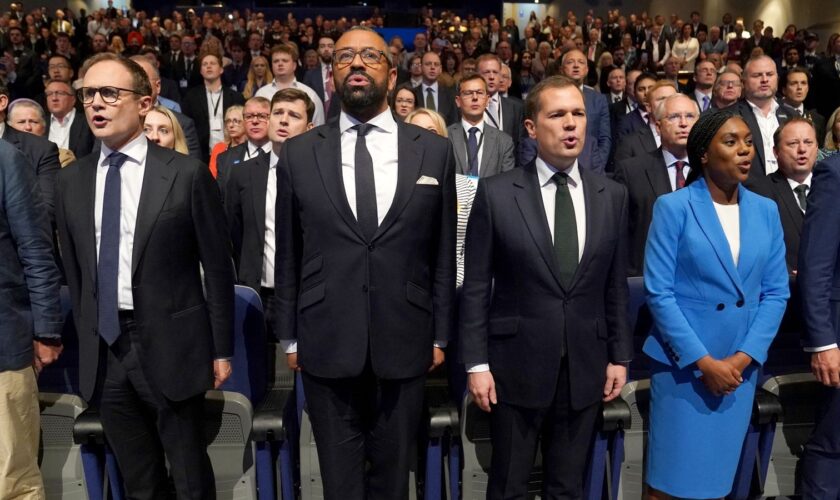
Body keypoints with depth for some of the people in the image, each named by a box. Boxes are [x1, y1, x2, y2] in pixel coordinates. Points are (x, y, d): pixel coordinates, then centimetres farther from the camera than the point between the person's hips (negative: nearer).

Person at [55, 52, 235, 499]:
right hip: (103, 348, 4)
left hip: (169, 345, -4)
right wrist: (86, 340, 10)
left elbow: (217, 266, -6)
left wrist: (221, 349, -5)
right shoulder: (71, 180, 6)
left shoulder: (187, 174, -8)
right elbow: (74, 270, 11)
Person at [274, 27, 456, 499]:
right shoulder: (300, 153, 1)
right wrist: (290, 337, 5)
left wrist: (440, 334, 3)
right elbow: (288, 256, 5)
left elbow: (444, 252, 3)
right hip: (326, 342, 0)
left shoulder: (435, 150, 1)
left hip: (404, 341, 0)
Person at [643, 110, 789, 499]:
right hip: (682, 362, -4)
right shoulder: (673, 207, -8)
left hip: (741, 365, 4)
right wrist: (704, 362, -14)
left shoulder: (766, 211, 5)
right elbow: (658, 292, -12)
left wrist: (743, 358, -7)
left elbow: (776, 292, 5)